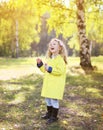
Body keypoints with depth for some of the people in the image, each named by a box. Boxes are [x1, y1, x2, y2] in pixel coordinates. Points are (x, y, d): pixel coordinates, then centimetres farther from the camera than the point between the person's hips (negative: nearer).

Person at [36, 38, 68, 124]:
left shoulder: (60, 59, -13)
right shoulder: (50, 59, 15)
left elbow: (60, 71, -24)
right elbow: (45, 70, 23)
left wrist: (50, 69, -23)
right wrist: (40, 64, 10)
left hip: (56, 84, -9)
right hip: (48, 83, 9)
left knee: (54, 100, -4)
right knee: (48, 99, 16)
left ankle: (54, 117, 9)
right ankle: (49, 113, 32)